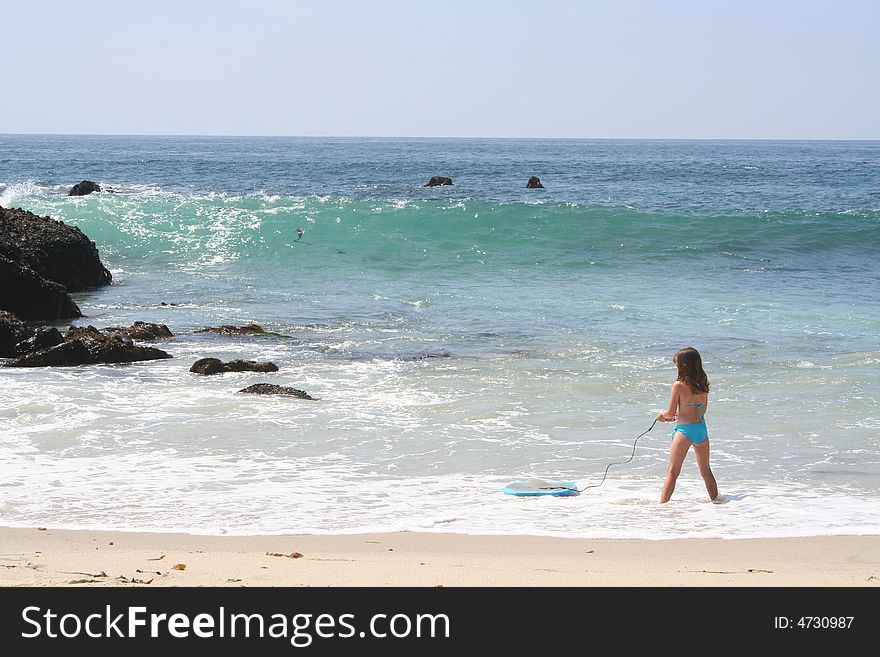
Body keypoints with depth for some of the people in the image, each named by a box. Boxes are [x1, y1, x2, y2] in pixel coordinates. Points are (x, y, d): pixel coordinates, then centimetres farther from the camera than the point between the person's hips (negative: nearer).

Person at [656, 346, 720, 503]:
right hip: (701, 428, 5)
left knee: (672, 472, -1)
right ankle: (716, 499, 26)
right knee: (706, 470, 20)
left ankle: (662, 504, -3)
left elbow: (671, 412, -8)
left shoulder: (679, 385, -13)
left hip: (685, 430, -5)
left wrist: (663, 414, 15)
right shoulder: (703, 384, 3)